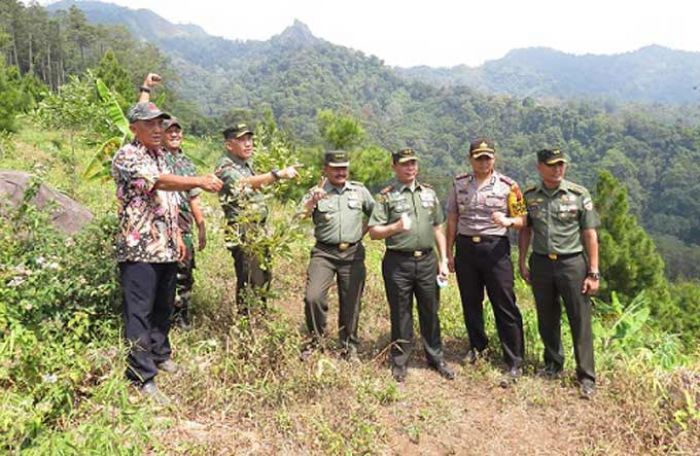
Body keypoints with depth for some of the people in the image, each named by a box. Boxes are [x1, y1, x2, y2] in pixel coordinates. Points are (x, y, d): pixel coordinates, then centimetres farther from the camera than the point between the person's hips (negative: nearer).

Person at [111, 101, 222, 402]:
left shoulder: (161, 156, 16)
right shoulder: (126, 157, -11)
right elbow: (158, 182, -28)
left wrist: (178, 236, 18)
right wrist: (198, 181, -35)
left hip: (166, 248, 8)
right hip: (139, 249, -8)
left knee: (163, 307, 19)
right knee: (139, 314, -2)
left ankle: (159, 354, 36)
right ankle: (142, 378, 5)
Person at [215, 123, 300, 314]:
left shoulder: (247, 162, 15)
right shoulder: (225, 166, -14)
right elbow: (246, 183, -33)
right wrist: (279, 174, -44)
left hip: (259, 230, 9)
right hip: (242, 233, -9)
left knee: (264, 278, 17)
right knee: (250, 283, -7)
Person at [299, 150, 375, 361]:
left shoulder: (360, 190, 8)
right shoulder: (316, 192, 2)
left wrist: (363, 232, 8)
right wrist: (312, 201, -30)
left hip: (353, 254, 2)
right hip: (324, 253, -1)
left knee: (350, 303, 8)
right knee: (313, 296, -15)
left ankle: (349, 345, 25)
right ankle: (315, 338, 9)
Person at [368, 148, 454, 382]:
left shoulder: (429, 193, 12)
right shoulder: (387, 196, -1)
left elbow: (438, 229, 15)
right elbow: (373, 232, -4)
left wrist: (443, 260, 10)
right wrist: (396, 227, -21)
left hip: (427, 260, 4)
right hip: (398, 262, -3)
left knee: (430, 312, 11)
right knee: (400, 314, 6)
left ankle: (436, 358, 26)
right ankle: (399, 362, 21)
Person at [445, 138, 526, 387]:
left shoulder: (508, 186, -2)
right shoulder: (459, 184, 6)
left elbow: (522, 220, 0)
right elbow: (452, 219, 10)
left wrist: (507, 220, -23)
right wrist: (449, 252, 8)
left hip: (496, 248, -3)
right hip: (466, 247, 3)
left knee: (505, 306, -3)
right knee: (470, 302, 14)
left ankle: (514, 363, 5)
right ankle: (477, 345, 36)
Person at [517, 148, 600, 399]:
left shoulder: (579, 195, -5)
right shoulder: (529, 196, 2)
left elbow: (590, 234, -4)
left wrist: (593, 273, -7)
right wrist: (522, 262, 6)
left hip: (572, 263, -3)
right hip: (541, 263, 3)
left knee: (580, 321, 1)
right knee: (546, 320, 14)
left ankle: (586, 377, 13)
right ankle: (553, 365, 33)